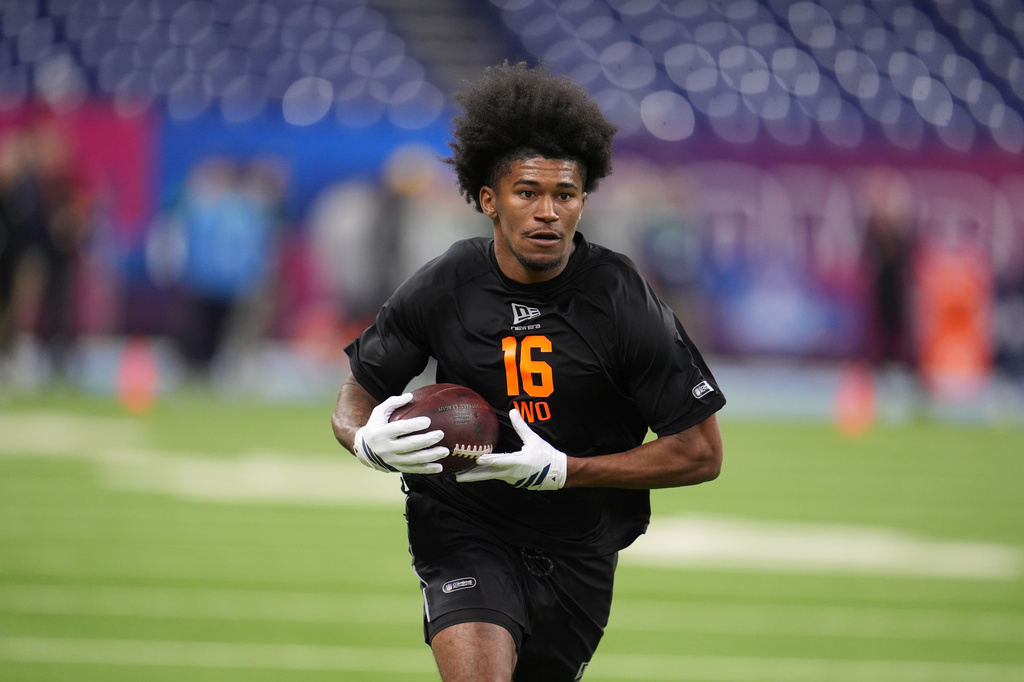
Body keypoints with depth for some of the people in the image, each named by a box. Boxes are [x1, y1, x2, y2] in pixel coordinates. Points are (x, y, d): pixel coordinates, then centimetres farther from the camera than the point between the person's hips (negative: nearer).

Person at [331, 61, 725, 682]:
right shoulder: (442, 290, -8)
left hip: (578, 553, 1)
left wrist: (564, 469, -19)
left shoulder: (623, 300, -12)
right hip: (464, 532, -1)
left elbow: (701, 453, -10)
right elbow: (354, 401, 6)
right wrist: (369, 442, -20)